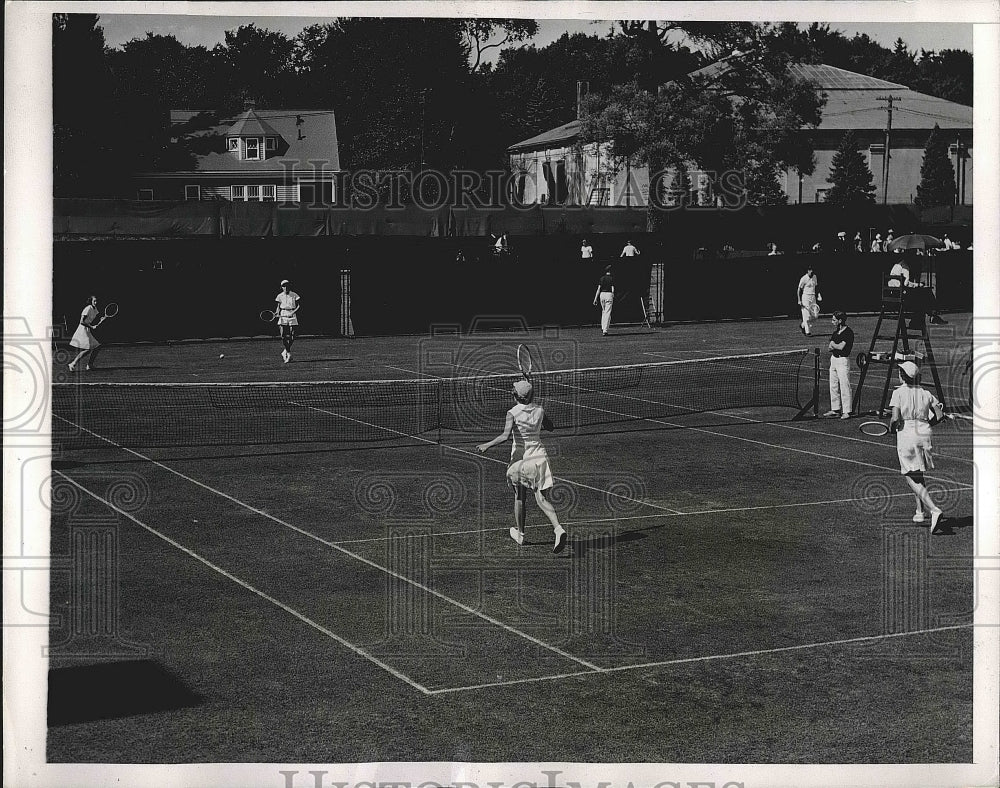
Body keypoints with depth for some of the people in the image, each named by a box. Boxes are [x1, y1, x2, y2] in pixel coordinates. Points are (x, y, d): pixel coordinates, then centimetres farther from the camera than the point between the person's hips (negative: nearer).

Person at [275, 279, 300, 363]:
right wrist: (278, 314, -5)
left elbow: (298, 306, 3)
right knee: (283, 336, -10)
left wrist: (293, 312, -14)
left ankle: (284, 352, 16)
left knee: (291, 337, -4)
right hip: (283, 316, 0)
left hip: (292, 315, 0)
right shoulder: (280, 296, 5)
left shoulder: (294, 295, 1)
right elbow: (278, 307, 13)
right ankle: (289, 354, 5)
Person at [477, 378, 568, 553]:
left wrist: (488, 445, -14)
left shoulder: (513, 413, -12)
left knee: (519, 497, 17)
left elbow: (505, 436, -23)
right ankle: (558, 528, -24)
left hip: (520, 456, -2)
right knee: (542, 499, -2)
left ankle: (519, 533, 30)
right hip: (539, 456, 2)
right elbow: (550, 428, 17)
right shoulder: (539, 410, 0)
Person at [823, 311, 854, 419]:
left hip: (843, 360, -9)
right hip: (834, 359, 9)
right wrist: (832, 346, -10)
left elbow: (841, 346, -20)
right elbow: (830, 346, 13)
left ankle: (846, 411, -5)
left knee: (844, 386, -8)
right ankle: (835, 409, 21)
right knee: (833, 386, 13)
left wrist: (833, 345, -2)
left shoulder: (848, 332, -13)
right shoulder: (836, 332, 13)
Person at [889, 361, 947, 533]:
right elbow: (940, 415, 5)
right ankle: (921, 511, 25)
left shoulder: (898, 393, -3)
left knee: (912, 479, -4)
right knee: (918, 475, 24)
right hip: (924, 435, 5)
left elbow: (895, 418, -13)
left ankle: (934, 510, -21)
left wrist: (891, 427, 8)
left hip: (906, 433, -5)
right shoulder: (926, 393, 10)